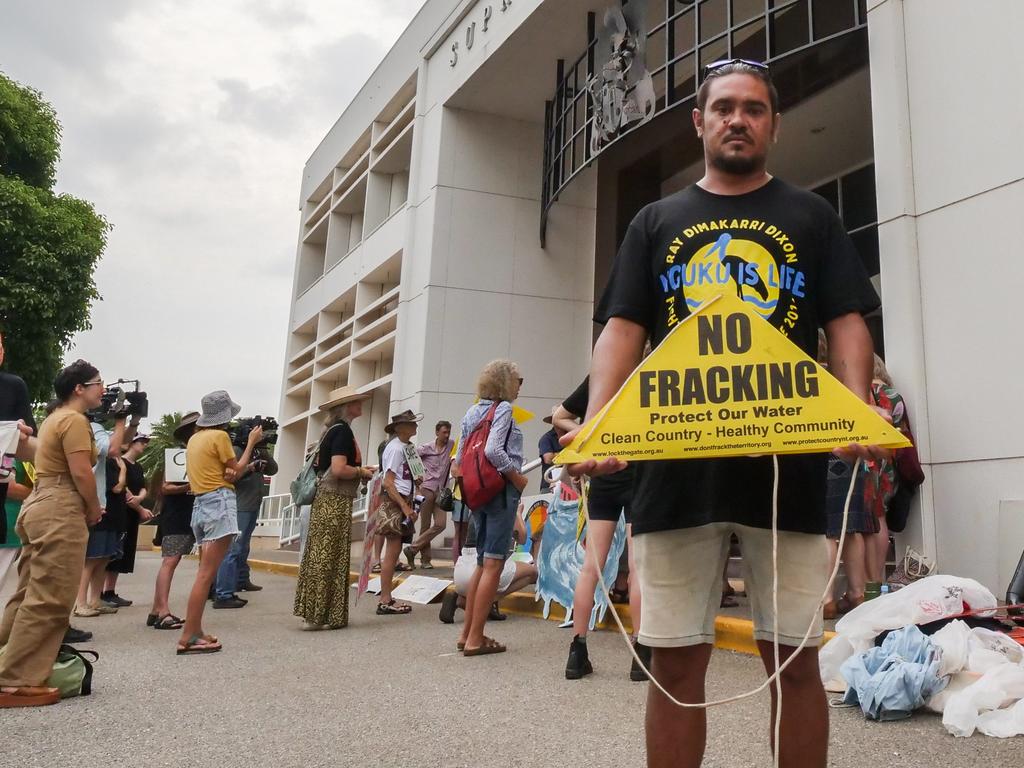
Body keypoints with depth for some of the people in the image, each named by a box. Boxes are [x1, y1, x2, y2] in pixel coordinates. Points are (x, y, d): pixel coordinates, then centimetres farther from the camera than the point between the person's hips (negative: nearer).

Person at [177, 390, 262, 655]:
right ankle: (188, 637, -12)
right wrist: (251, 442, 6)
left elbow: (212, 471, 12)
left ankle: (195, 632, 10)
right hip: (219, 504, -9)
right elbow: (237, 471, -1)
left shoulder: (194, 438, 16)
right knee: (206, 574, -10)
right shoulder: (220, 436, -8)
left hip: (200, 505, 9)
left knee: (205, 573, 10)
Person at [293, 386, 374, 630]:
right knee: (330, 558, -4)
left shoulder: (332, 429, 15)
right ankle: (320, 615, 0)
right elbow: (338, 469, -23)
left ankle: (315, 611, 19)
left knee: (320, 557, 12)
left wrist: (359, 472, 13)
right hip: (336, 501, -9)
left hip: (326, 500, 9)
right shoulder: (343, 430, -13)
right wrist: (362, 472, -7)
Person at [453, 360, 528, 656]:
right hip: (500, 490, -8)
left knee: (483, 563, 15)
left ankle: (467, 632, 18)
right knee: (494, 563, -4)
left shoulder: (472, 411, 14)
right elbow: (493, 450, -23)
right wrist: (518, 478, -13)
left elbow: (460, 458, 11)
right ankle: (475, 639, -2)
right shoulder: (503, 408, -8)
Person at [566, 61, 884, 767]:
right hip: (676, 465, 1)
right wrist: (595, 426, -11)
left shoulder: (811, 217, 14)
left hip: (788, 463, 0)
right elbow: (622, 330, 6)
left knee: (795, 659, 6)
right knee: (676, 663, 6)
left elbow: (847, 324, 6)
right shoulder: (657, 222, 15)